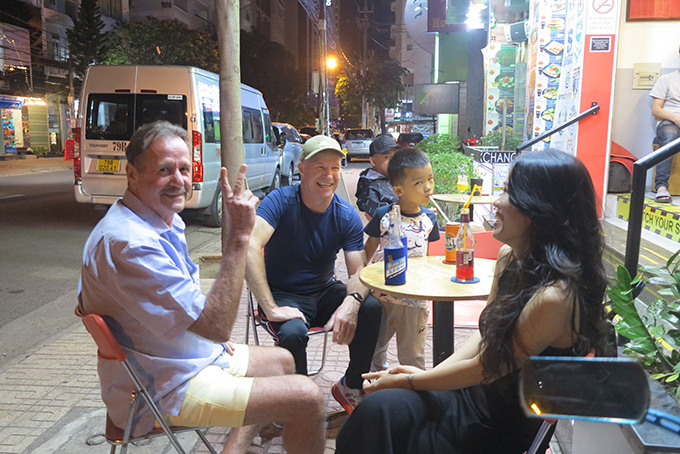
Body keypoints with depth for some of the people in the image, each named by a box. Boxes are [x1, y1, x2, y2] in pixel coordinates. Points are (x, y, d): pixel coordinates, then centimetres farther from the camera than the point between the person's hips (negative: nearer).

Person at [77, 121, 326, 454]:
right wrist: (238, 235, -32)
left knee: (282, 361, 22)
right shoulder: (127, 242, -29)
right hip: (165, 389, -10)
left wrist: (214, 336, 2)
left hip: (195, 357, 10)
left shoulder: (167, 220, 4)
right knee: (308, 398, -12)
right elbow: (215, 326, -31)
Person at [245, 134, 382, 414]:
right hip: (284, 294, -4)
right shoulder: (280, 201, -16)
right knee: (292, 332, -35)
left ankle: (350, 386, 1)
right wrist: (270, 308, -38)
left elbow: (358, 270, -7)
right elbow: (250, 247, -31)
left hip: (325, 291, 4)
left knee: (372, 307, -23)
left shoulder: (347, 216, -4)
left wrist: (351, 301, -32)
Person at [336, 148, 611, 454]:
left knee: (380, 409, -15)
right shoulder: (509, 257, -3)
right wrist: (429, 373, -5)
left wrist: (407, 381, -8)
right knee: (379, 406, -9)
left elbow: (485, 369, -19)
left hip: (504, 425, -7)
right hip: (485, 394, 7)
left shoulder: (554, 297, -29)